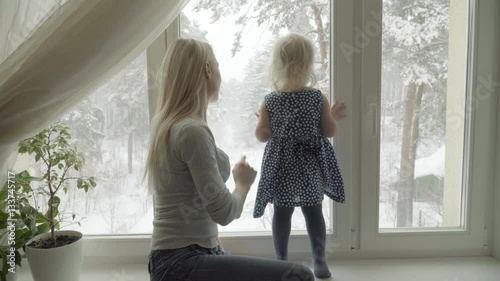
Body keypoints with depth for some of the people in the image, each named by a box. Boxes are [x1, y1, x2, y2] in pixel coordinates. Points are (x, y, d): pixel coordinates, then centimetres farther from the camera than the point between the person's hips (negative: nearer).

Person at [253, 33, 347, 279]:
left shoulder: (269, 101, -10)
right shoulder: (318, 98, -9)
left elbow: (262, 136, -8)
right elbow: (330, 131, -6)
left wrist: (260, 122, 12)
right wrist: (333, 115, 13)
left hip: (282, 167, 0)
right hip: (311, 166, 1)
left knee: (282, 214, 11)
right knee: (314, 212, 14)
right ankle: (319, 261, 22)